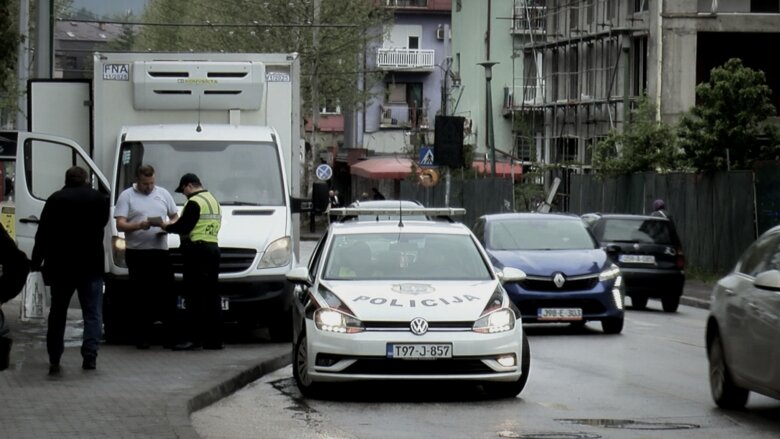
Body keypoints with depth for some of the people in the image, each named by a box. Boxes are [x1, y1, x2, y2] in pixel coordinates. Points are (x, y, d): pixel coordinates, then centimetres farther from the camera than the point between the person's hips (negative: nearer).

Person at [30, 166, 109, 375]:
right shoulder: (100, 199, 3)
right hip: (91, 265, 0)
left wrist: (36, 260, 3)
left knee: (58, 313, 11)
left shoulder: (55, 199, -1)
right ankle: (90, 355, -9)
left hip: (61, 265, 0)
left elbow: (42, 234, -3)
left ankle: (54, 360, 10)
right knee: (92, 313, 4)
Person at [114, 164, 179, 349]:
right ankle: (142, 337, 0)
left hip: (160, 251, 3)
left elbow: (175, 217, 21)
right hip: (137, 253, -3)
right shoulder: (126, 196, 4)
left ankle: (172, 335, 1)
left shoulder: (163, 194, 16)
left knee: (167, 293, -2)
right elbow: (120, 224, -4)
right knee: (142, 297, -3)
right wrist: (139, 226, -22)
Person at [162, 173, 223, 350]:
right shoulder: (213, 201, 20)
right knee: (212, 295, 9)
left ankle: (194, 337, -13)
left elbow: (184, 227, -15)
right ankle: (214, 339, 10)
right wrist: (175, 225, 17)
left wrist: (167, 227, 4)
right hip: (213, 248, 9)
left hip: (198, 251, -9)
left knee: (194, 296, -9)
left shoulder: (194, 203, -10)